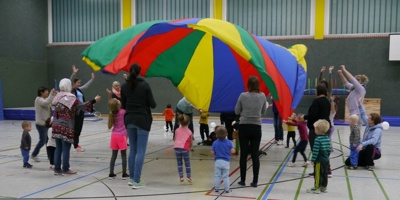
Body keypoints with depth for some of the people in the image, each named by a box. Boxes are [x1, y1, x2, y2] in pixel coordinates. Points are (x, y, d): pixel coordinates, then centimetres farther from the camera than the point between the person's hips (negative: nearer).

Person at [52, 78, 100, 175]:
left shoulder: (58, 97, 8)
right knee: (66, 149, 1)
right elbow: (82, 105, -16)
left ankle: (57, 169, 16)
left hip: (56, 126, 7)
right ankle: (65, 169, 8)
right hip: (66, 127, -7)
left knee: (58, 148, 11)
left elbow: (57, 110, 12)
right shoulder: (71, 97, -13)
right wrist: (94, 100, -11)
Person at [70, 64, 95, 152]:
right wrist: (74, 73, -36)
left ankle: (76, 143, 21)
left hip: (81, 111, 8)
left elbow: (86, 86, 29)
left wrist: (92, 79, 32)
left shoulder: (79, 89, 15)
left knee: (79, 128, 11)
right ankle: (76, 146, 3)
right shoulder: (71, 90, -7)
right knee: (76, 128, -3)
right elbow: (70, 81, -24)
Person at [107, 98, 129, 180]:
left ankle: (111, 174, 14)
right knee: (123, 155, 5)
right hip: (122, 136, -5)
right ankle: (124, 174, 11)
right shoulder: (123, 112, -12)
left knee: (114, 155, 11)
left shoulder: (112, 113, 1)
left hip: (114, 135, 5)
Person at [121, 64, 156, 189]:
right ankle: (136, 181, -2)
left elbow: (123, 105, 9)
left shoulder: (124, 86, 3)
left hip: (129, 120, 5)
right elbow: (152, 104, -6)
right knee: (140, 151, -2)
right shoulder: (145, 85, -9)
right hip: (143, 120, -5)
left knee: (132, 150, 15)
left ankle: (132, 178, 21)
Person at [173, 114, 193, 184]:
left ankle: (181, 177, 8)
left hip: (177, 148, 2)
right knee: (187, 163, 9)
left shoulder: (177, 130, 11)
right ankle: (188, 177, 8)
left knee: (179, 163, 11)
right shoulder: (189, 132, 8)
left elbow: (175, 139, 15)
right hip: (185, 149, -1)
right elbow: (190, 143, 9)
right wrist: (189, 147, 26)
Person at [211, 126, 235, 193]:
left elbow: (212, 153, -5)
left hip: (217, 161, 0)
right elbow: (233, 151, -7)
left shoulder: (215, 143, -7)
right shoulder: (229, 142, -7)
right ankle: (227, 189, 12)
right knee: (226, 176, 7)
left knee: (217, 176, 9)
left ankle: (216, 188, 15)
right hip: (226, 162, 0)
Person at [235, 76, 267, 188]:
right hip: (256, 128, 1)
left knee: (243, 155, 6)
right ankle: (255, 181, 10)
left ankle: (243, 180, 13)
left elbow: (237, 111, 1)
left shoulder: (243, 96, -9)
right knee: (255, 155, 6)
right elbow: (263, 112, 10)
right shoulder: (262, 96, -3)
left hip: (244, 127, -1)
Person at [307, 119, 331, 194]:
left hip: (319, 160, -8)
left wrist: (313, 160, -13)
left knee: (318, 174, 0)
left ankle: (316, 188, 6)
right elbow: (329, 149, 11)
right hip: (326, 159, 8)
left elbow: (315, 151, -20)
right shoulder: (327, 138, 5)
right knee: (324, 174, 15)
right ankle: (324, 187, 25)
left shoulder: (318, 139, -20)